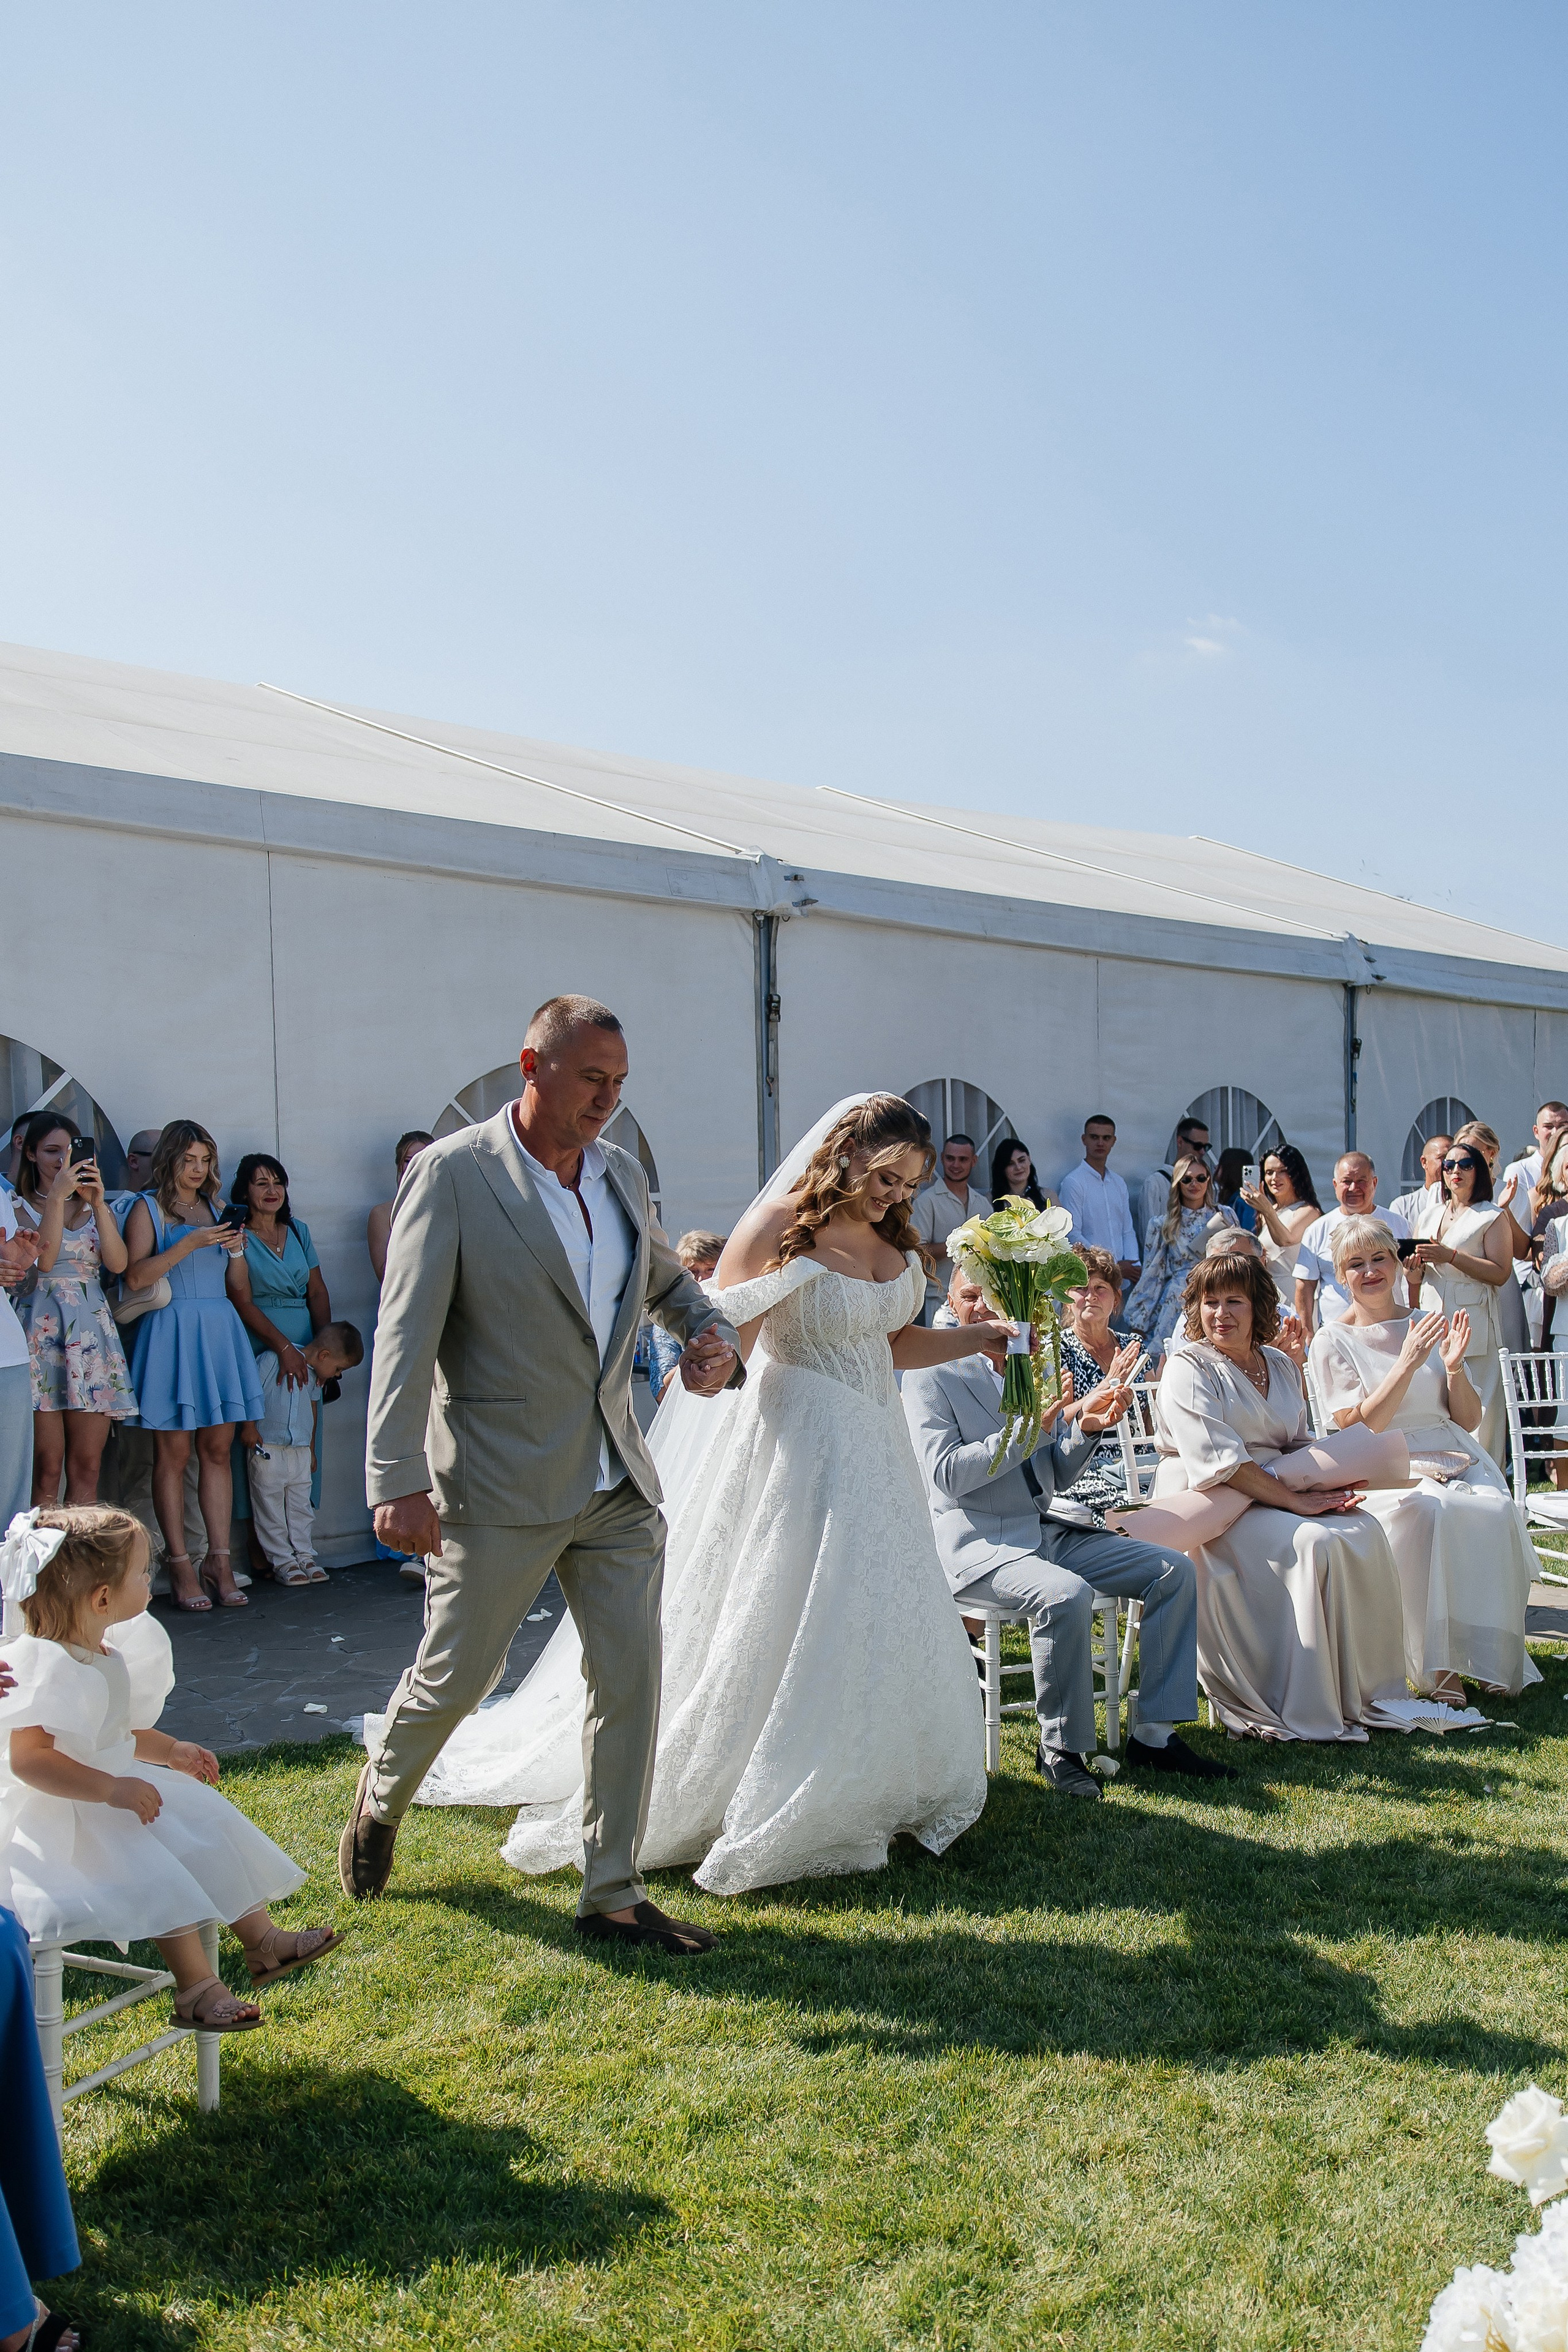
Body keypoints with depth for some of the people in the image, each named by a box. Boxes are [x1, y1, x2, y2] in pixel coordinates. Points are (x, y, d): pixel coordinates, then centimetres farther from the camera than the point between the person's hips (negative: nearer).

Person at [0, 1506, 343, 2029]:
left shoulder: (106, 1653, 7)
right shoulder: (46, 1667, -25)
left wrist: (170, 1752, 11)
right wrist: (111, 1789, -34)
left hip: (114, 1790, 10)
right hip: (58, 1816, -10)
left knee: (208, 1824, 5)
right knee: (154, 1869, -26)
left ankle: (262, 1939, 12)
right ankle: (195, 1987, -16)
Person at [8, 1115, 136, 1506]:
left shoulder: (93, 1206, 17)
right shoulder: (18, 1205, 7)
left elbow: (117, 1264, -1)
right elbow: (44, 1258, -11)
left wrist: (98, 1203, -9)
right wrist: (58, 1195, -13)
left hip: (92, 1331, 3)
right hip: (41, 1330, -3)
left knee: (86, 1467, 1)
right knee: (47, 1467, -7)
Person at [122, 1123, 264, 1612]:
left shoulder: (217, 1207, 17)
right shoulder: (149, 1208, 2)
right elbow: (135, 1277, -11)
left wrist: (236, 1250, 0)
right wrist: (189, 1244, -16)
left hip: (220, 1328, 5)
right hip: (172, 1329, -5)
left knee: (218, 1448, 2)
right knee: (173, 1453, -3)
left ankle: (219, 1560, 5)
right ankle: (180, 1565, 1)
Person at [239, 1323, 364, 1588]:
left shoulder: (315, 1376, 9)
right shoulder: (272, 1360, -14)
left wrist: (310, 1449, 25)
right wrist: (248, 1425, -13)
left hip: (300, 1450, 6)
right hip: (267, 1448, -6)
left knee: (301, 1505, 10)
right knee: (271, 1506, 0)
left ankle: (304, 1554, 20)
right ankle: (281, 1561, 7)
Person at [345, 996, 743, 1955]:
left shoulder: (622, 1172, 8)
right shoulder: (453, 1174, -11)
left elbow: (669, 1276, 25)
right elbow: (406, 1335, -15)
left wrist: (716, 1335, 3)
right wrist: (398, 1480, -22)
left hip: (619, 1481, 5)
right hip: (502, 1484, -5)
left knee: (631, 1678, 5)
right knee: (457, 1675, 9)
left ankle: (614, 1894, 20)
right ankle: (380, 1805, 41)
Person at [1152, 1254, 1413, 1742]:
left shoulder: (1280, 1366, 14)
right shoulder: (1189, 1368, -8)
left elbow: (1296, 1445, 17)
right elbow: (1217, 1462, -18)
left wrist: (1325, 1485, -5)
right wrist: (1293, 1500, -21)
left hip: (1276, 1493, 7)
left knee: (1364, 1533, -16)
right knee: (1314, 1544, -28)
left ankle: (1364, 1693, -5)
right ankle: (1308, 1713, -20)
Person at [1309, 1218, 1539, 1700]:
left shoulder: (1426, 1327, 14)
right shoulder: (1333, 1342, 3)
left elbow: (1469, 1421, 13)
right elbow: (1357, 1428, -9)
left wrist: (1454, 1367, -6)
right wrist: (1408, 1363, -16)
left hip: (1455, 1460, 4)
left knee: (1495, 1509, -29)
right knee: (1430, 1511, -36)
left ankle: (1493, 1656, -17)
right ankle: (1436, 1664, -28)